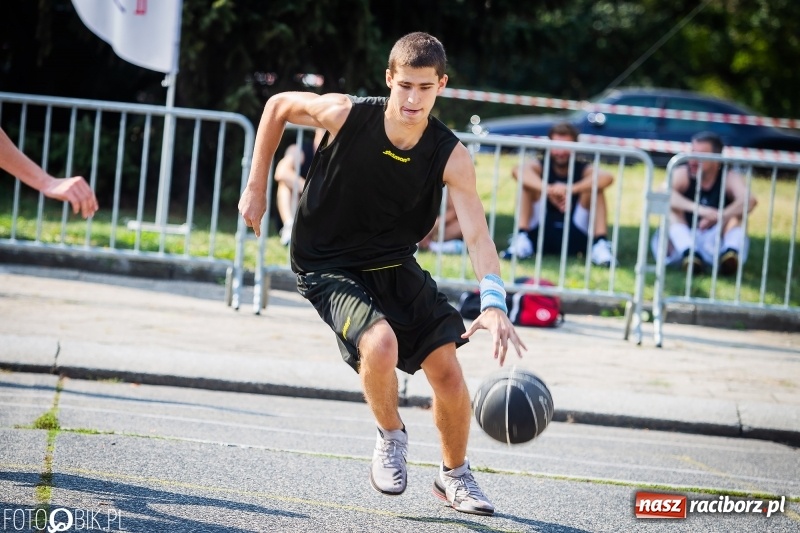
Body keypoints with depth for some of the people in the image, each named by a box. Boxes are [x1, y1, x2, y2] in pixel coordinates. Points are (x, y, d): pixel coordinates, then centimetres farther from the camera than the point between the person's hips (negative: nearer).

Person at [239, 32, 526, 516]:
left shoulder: (451, 156, -17)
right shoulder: (345, 115, -20)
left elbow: (477, 233, -25)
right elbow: (278, 106, -1)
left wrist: (494, 303, -42)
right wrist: (256, 188, 1)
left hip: (396, 267, 3)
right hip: (330, 268, -3)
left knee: (447, 367, -4)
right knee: (380, 344, -30)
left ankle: (455, 475, 23)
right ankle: (391, 437, 0)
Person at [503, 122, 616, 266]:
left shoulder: (583, 169, 3)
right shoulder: (540, 166, 4)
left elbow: (607, 178, -24)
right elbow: (518, 171, -23)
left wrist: (571, 189, -39)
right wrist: (549, 190, -40)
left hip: (575, 239, 0)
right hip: (539, 236, 0)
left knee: (595, 188, -16)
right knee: (528, 183, -14)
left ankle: (600, 245, -30)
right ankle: (521, 239, -26)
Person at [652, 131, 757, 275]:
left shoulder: (729, 178, -4)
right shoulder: (682, 175, -5)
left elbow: (750, 201, -25)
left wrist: (719, 217, -43)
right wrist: (698, 209, -43)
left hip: (715, 246, 0)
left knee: (737, 212, -17)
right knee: (671, 207, -20)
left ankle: (731, 251, -43)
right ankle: (688, 252, -42)